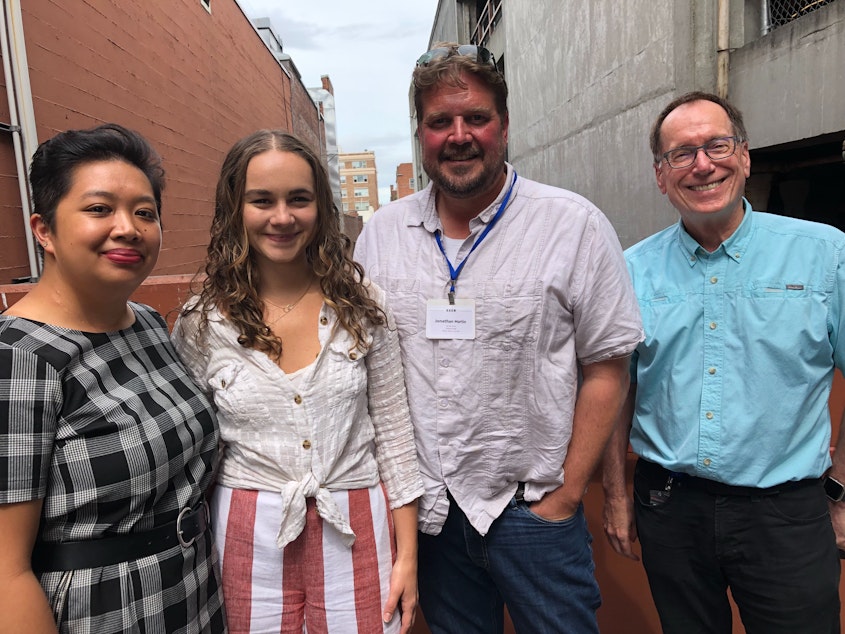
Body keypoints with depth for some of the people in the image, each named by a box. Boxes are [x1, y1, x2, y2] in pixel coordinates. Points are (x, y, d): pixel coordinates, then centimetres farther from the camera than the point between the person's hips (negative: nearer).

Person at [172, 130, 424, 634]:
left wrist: (408, 554, 0)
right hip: (250, 538, 0)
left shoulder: (362, 306, -6)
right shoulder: (201, 324, -6)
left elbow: (393, 431, -1)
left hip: (356, 528, 1)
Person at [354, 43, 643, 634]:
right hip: (426, 510, 4)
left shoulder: (575, 225, -9)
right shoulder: (380, 233, 1)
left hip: (534, 510, -3)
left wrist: (566, 495, -8)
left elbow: (607, 369, -7)